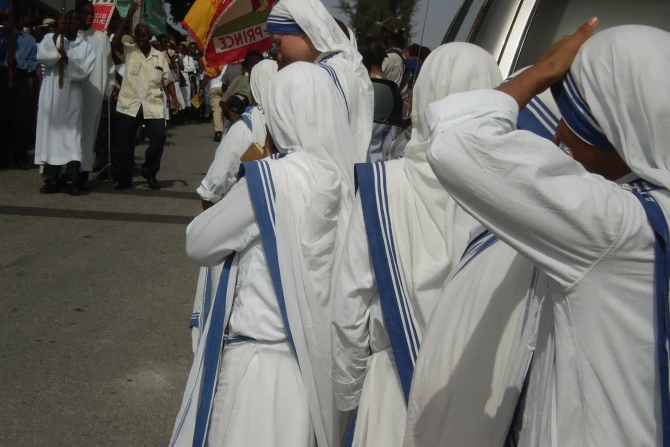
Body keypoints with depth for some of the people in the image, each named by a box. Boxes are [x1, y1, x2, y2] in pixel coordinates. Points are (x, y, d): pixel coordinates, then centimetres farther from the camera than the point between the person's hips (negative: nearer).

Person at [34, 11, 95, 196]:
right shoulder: (50, 38, 8)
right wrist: (57, 35, -14)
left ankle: (72, 181, -6)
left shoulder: (85, 46, 10)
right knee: (51, 133, -3)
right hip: (51, 94, 0)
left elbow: (85, 71, -3)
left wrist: (67, 58, -16)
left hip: (72, 97, 0)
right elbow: (42, 57, -11)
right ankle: (51, 180, -3)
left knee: (72, 136, -5)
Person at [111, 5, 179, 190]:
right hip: (129, 104, -1)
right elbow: (115, 42, -15)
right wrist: (128, 16, -19)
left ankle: (149, 173, 13)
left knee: (159, 138, -8)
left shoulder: (160, 56, 10)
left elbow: (167, 80, 11)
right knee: (125, 141, 2)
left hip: (153, 105, 1)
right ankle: (124, 178, 14)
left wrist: (173, 98, -4)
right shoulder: (128, 52, 4)